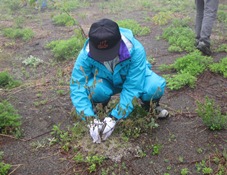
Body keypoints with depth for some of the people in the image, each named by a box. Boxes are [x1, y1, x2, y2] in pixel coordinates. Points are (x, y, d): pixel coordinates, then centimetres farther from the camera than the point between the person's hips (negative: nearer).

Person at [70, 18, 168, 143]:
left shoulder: (135, 50, -36)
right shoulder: (86, 54, -30)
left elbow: (132, 87, -34)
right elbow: (77, 87, -27)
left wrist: (114, 117, -38)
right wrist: (91, 119, -37)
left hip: (134, 79, 0)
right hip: (106, 82, 1)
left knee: (156, 86, -32)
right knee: (95, 89, -35)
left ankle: (149, 103, 5)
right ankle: (103, 105, 3)